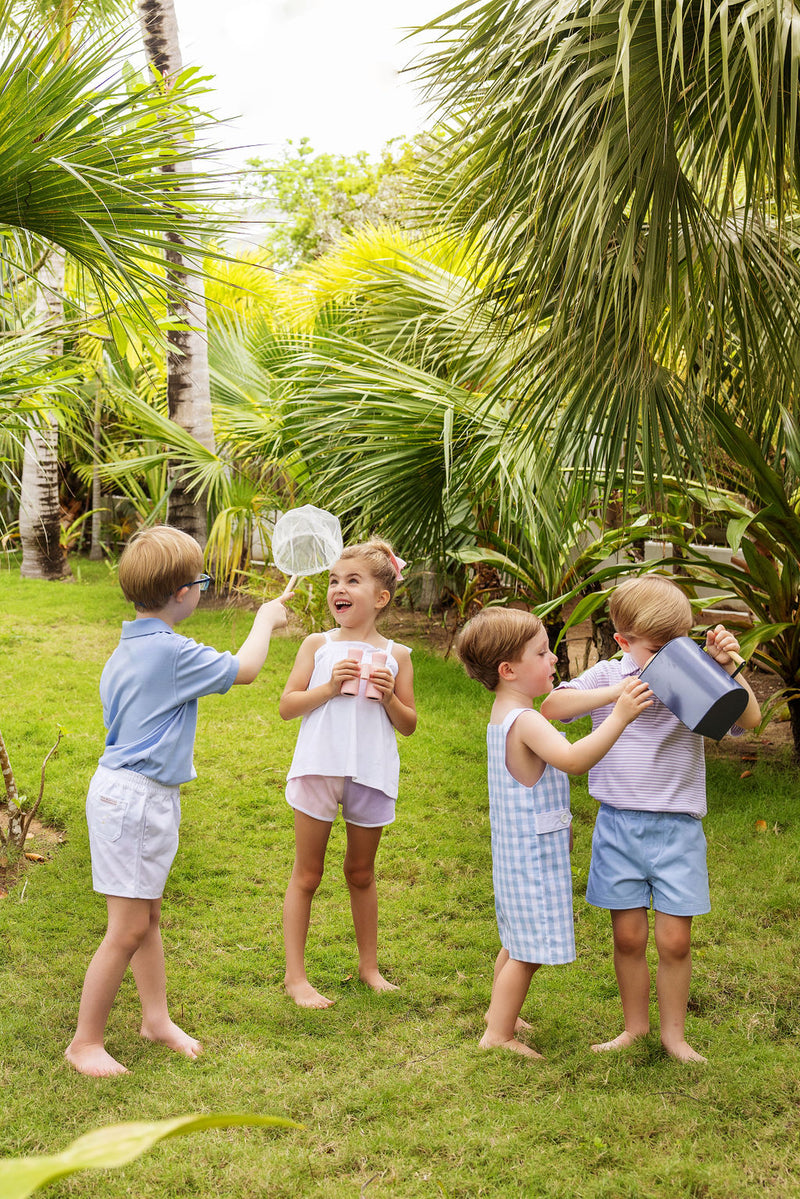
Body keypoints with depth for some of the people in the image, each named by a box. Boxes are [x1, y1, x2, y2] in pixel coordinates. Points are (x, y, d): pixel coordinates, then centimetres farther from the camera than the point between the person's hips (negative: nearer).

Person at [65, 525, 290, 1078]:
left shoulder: (127, 648, 8)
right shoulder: (173, 651, -20)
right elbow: (244, 669, -10)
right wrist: (266, 619, 7)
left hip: (149, 795, 10)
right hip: (134, 798, -10)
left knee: (148, 915, 18)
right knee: (129, 928, -3)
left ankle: (157, 1018, 30)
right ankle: (85, 1042, 7)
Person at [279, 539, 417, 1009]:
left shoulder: (396, 656, 3)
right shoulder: (318, 645, 1)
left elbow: (408, 725, 5)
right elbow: (287, 706, -3)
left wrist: (388, 696, -13)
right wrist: (330, 686, -15)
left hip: (372, 775, 1)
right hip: (319, 769, -1)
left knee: (362, 873, 16)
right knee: (307, 875, 5)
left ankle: (369, 965, 32)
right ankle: (296, 975, 14)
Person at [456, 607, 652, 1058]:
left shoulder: (502, 716, 9)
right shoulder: (525, 721, -24)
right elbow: (573, 759, -40)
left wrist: (559, 823, 27)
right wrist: (619, 717, -44)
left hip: (517, 847, 10)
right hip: (534, 851, -10)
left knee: (518, 944, 24)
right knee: (529, 951, 0)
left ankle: (499, 1012, 38)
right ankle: (498, 1034, 9)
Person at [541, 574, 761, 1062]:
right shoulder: (608, 677, 0)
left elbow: (749, 719, -11)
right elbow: (552, 707, -13)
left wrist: (726, 667, -21)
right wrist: (619, 693, -21)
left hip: (678, 826, -1)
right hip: (619, 824, 1)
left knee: (675, 939, 3)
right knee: (629, 935, 9)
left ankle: (673, 1032, 23)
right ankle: (635, 1026, 28)